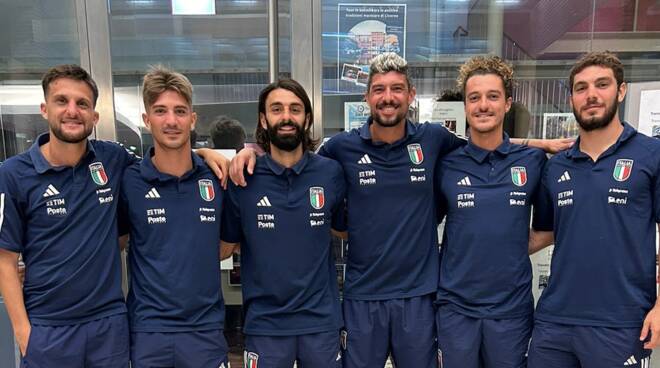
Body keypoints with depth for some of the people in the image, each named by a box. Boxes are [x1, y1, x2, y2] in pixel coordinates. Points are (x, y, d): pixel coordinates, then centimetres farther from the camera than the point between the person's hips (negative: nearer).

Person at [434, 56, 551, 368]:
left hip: (513, 306, 1)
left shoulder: (534, 161, -1)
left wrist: (513, 249, -2)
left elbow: (550, 228, 11)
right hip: (455, 306, 0)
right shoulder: (446, 165, -2)